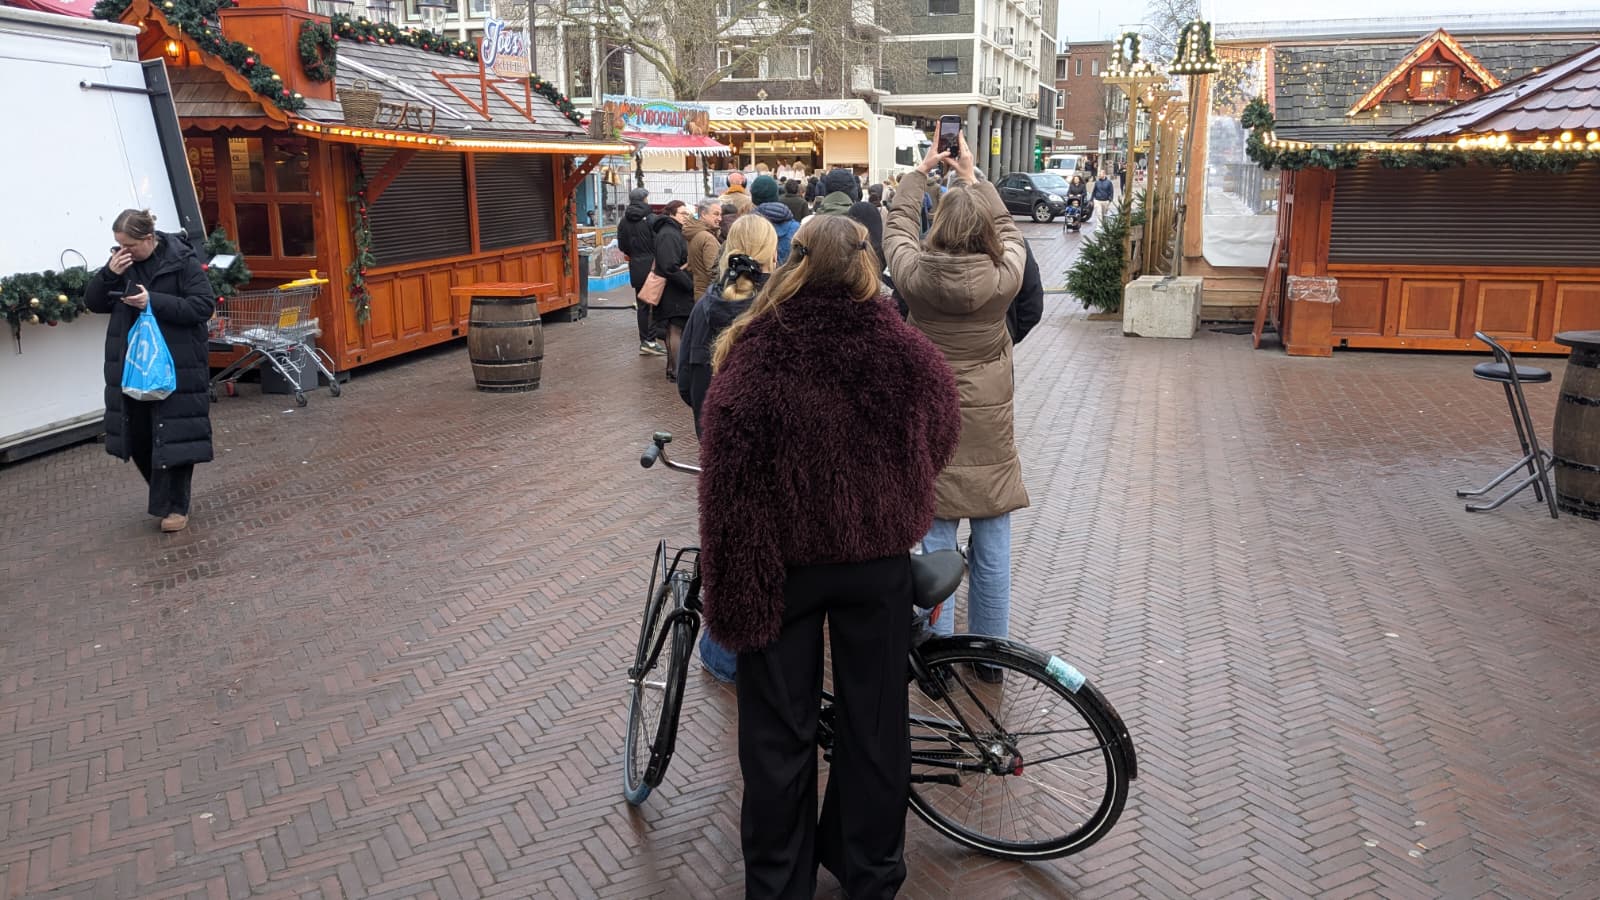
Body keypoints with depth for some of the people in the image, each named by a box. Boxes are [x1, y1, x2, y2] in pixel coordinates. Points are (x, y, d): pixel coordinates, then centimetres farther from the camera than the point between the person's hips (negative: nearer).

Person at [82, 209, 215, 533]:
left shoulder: (182, 261, -11)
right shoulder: (122, 262, 6)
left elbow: (205, 305, -15)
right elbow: (93, 302, 9)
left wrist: (154, 302, -23)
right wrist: (110, 274, -10)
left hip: (175, 366, -6)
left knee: (173, 434, -2)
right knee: (137, 433, 12)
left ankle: (176, 505, 10)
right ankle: (163, 494, 32)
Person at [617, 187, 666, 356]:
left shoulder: (624, 221, 4)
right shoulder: (651, 219, -12)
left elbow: (622, 245, 8)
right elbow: (658, 243, -15)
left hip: (636, 268, 6)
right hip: (652, 266, -5)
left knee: (642, 305, 11)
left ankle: (644, 342, 14)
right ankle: (650, 340, -6)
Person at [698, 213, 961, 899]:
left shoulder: (751, 361, -17)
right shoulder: (906, 354, -12)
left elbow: (728, 491, -17)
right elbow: (939, 440, 6)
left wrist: (727, 591, -9)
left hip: (783, 562, -1)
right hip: (879, 559, 2)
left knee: (780, 730, 14)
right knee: (873, 721, 18)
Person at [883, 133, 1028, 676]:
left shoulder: (914, 275, -12)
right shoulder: (1003, 277, -11)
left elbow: (897, 224, 9)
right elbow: (1008, 231, 11)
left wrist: (921, 170, 21)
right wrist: (972, 178, 21)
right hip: (989, 430, 0)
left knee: (934, 544, 8)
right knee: (992, 548, 11)